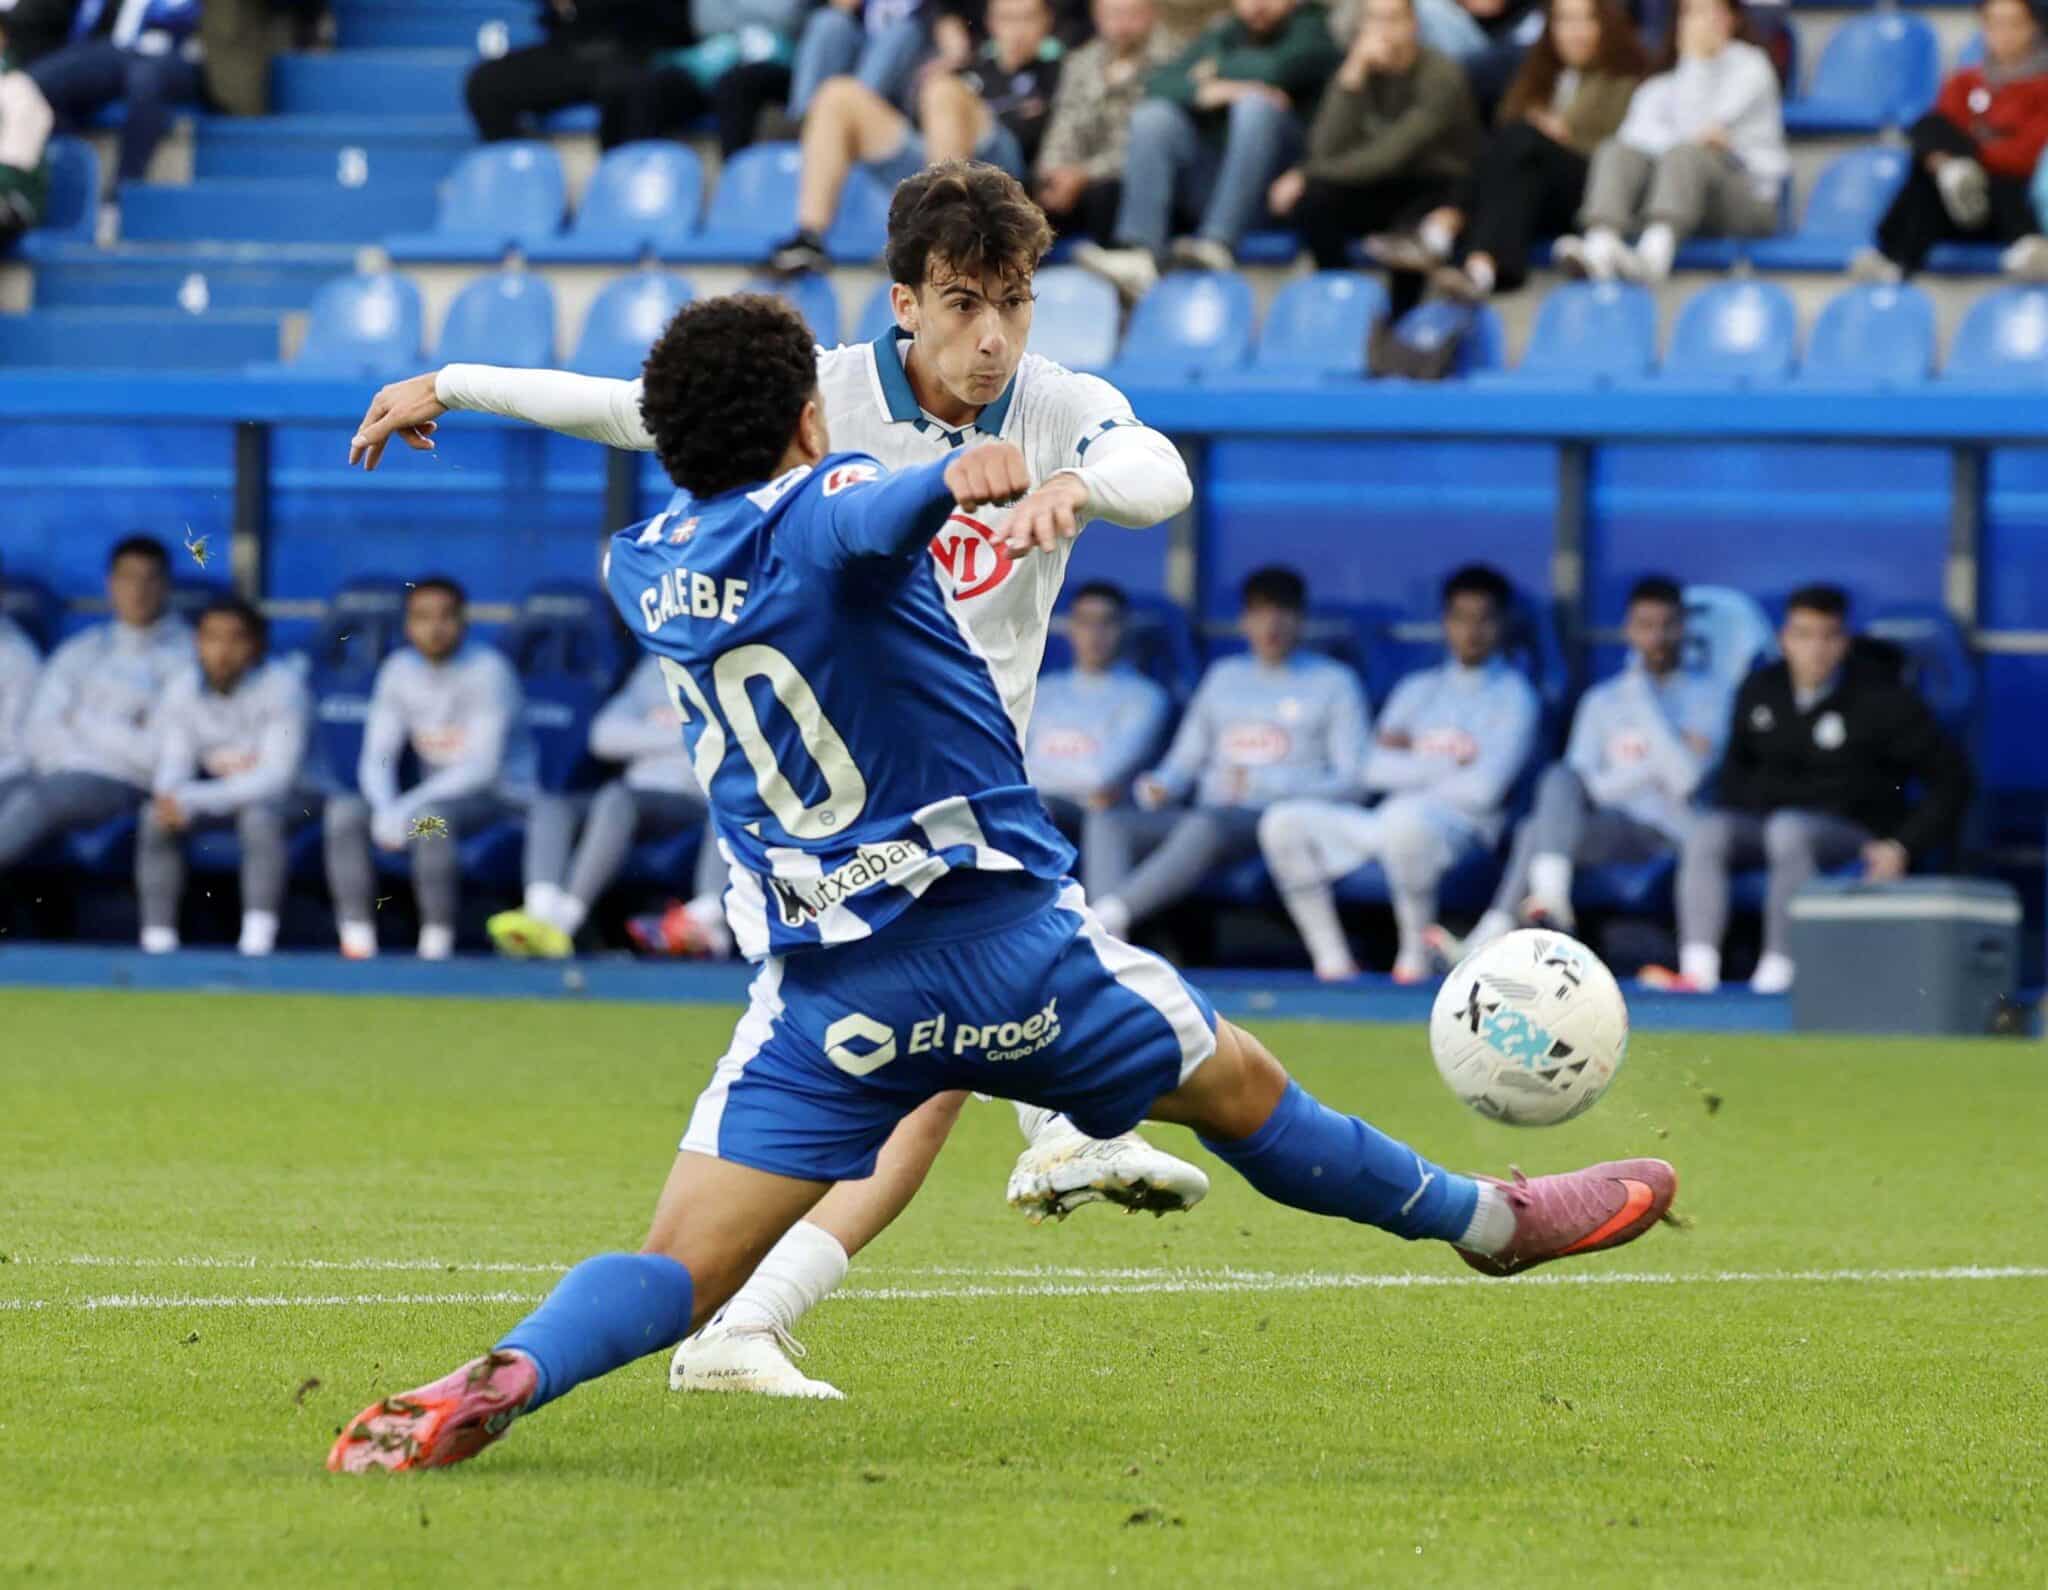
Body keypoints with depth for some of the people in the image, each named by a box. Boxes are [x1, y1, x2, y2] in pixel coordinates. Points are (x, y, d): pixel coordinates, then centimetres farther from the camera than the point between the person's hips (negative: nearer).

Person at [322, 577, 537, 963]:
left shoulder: (487, 670, -14)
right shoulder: (399, 670, 4)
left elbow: (482, 767, -22)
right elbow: (376, 759, 4)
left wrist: (406, 808, -28)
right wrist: (386, 810, -19)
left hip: (500, 796, -6)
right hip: (434, 796, 6)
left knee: (430, 814, -36)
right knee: (344, 810, -17)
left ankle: (437, 940, -33)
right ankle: (356, 936, -23)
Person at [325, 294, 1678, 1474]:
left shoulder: (642, 570, 9)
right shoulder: (818, 505, -7)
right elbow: (872, 517, -34)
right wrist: (981, 475, -55)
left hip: (822, 988, 3)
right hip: (1002, 934, -3)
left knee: (679, 1269, -4)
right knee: (1241, 1096, 18)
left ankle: (504, 1379, -31)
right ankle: (1488, 1221, 35)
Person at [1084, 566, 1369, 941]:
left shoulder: (1333, 682, 11)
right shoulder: (1225, 676, 27)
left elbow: (1350, 782, 1)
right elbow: (1186, 757, 25)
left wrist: (1264, 784, -12)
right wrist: (1158, 786, 0)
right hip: (1208, 812, 6)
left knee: (1205, 826, -40)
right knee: (1107, 822, -22)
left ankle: (1114, 911, -56)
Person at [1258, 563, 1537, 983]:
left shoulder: (1511, 697, 5)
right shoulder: (1417, 690, 21)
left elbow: (1484, 789, -9)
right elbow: (1376, 770, 8)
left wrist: (1408, 769, 2)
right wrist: (1451, 765, -4)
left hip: (1463, 827, -6)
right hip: (1383, 822, 6)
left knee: (1405, 818, -40)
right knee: (1284, 822, -13)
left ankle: (1416, 954, -24)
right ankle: (1332, 959, -15)